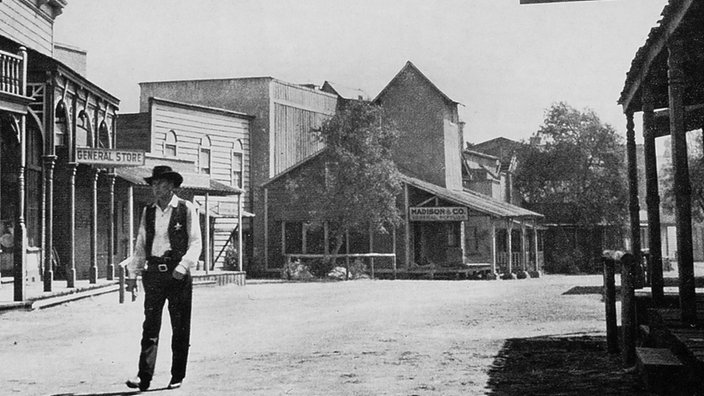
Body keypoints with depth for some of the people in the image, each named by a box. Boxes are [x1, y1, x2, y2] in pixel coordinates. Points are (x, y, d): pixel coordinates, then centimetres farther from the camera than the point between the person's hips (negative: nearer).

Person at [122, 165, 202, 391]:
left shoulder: (186, 209, 1)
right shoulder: (148, 212, 12)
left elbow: (195, 243, -3)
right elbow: (140, 245, 15)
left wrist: (182, 266, -15)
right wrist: (133, 274, 7)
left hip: (178, 274, -3)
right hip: (153, 273, 3)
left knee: (180, 328, 3)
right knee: (150, 326, -3)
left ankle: (177, 377, 12)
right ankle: (144, 377, -6)